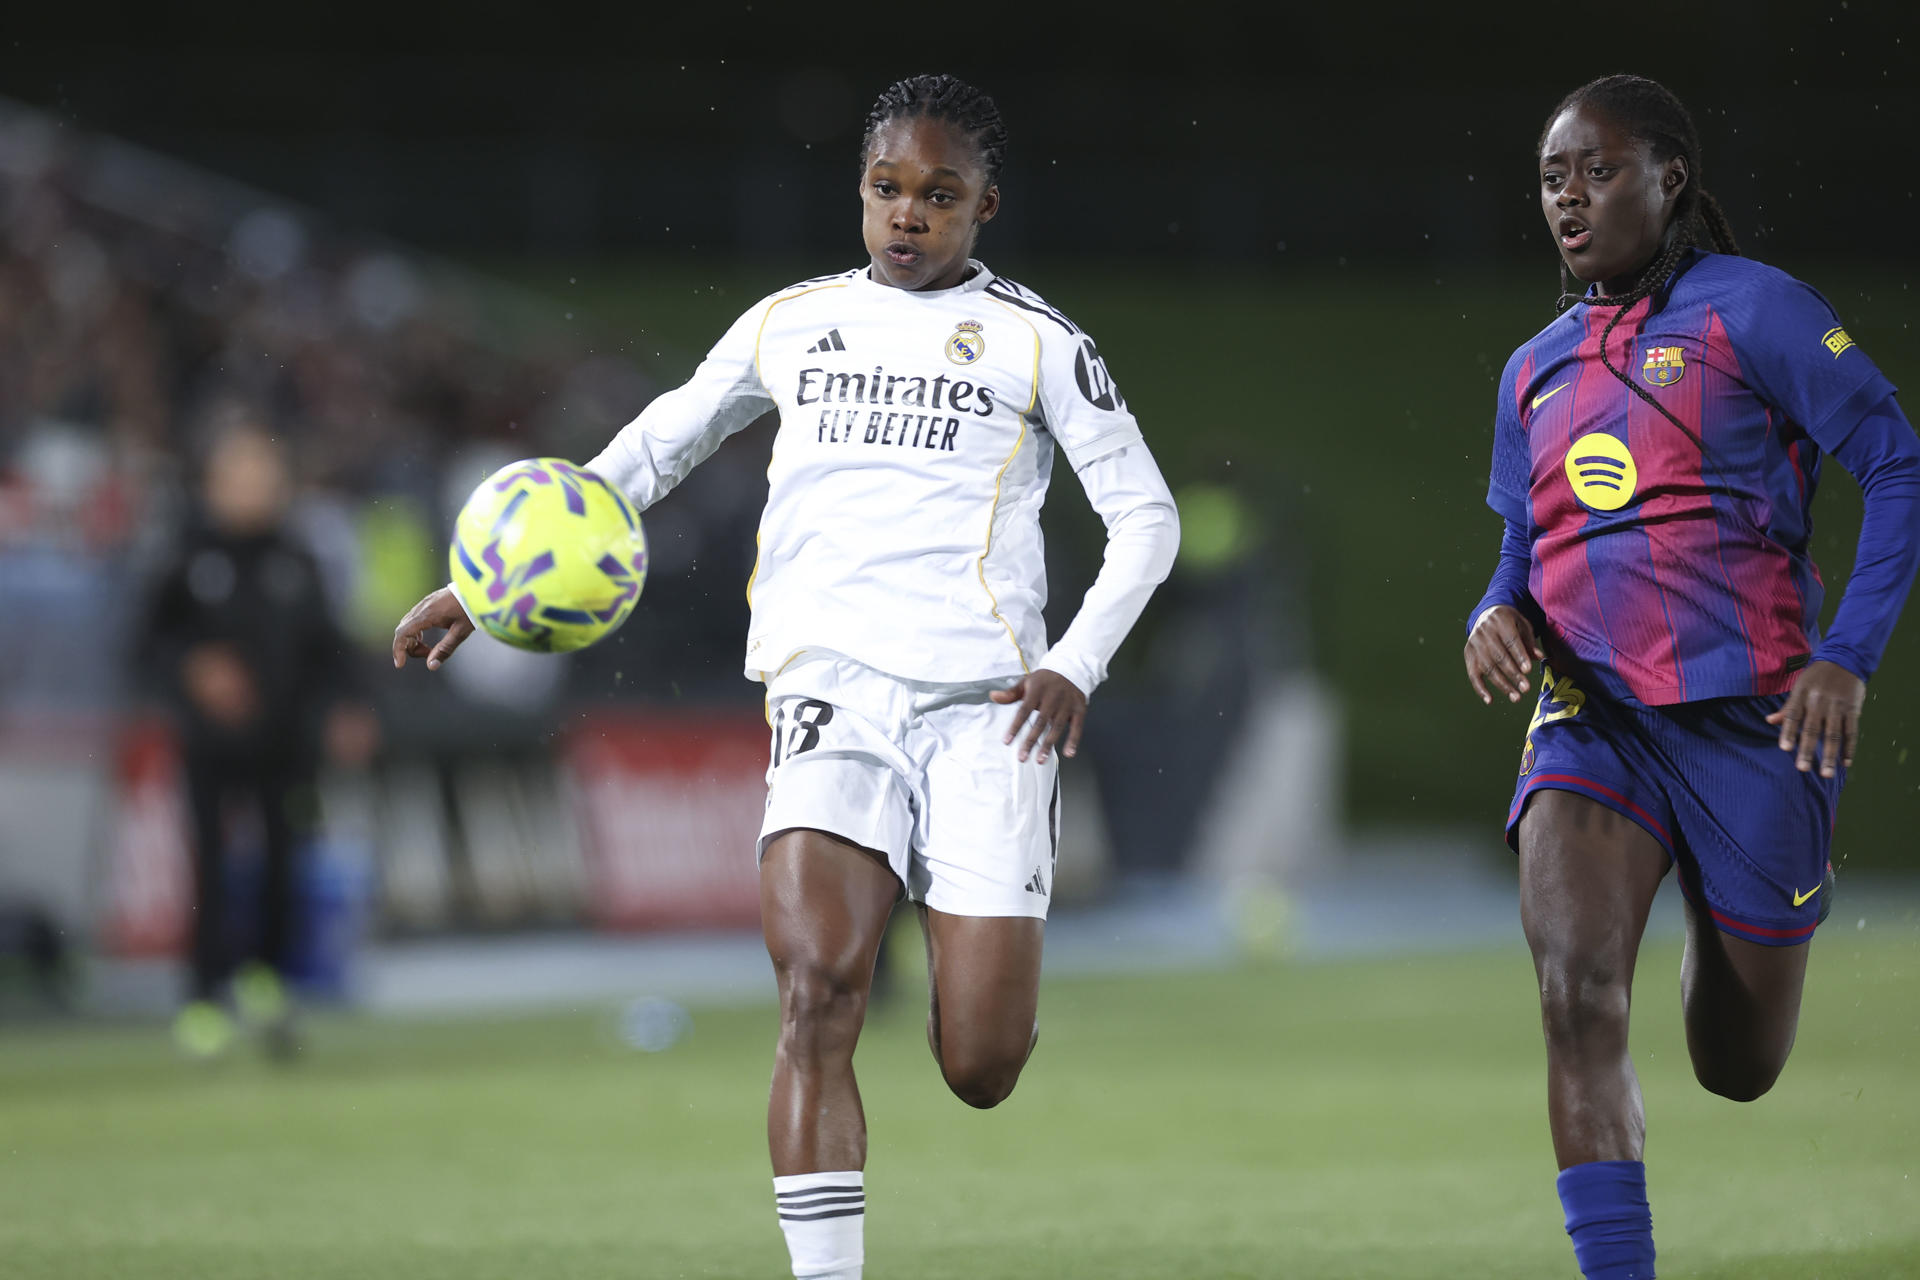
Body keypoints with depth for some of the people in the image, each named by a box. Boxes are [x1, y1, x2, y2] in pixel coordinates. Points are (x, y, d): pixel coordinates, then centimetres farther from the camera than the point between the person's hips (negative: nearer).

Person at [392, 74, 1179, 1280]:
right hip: (832, 692, 2)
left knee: (979, 1070, -5)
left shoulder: (1034, 341, 7)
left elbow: (1146, 518, 8)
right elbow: (653, 448, 26)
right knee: (818, 993, -22)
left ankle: (993, 962, 33)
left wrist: (1077, 668, -7)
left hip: (982, 705, -2)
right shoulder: (791, 324, 15)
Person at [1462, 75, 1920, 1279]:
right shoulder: (1537, 369, 14)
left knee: (1739, 1069, 9)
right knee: (1576, 992, -25)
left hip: (1749, 719, -3)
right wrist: (1499, 616, -2)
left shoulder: (1752, 308, -4)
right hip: (1593, 720, 3)